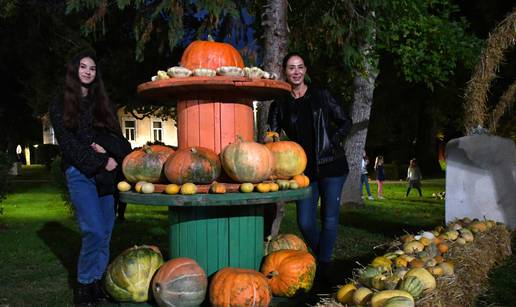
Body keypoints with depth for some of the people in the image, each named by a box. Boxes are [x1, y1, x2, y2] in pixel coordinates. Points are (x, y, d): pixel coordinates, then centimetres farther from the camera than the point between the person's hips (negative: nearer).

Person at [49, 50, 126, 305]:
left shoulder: (102, 104, 18)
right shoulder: (60, 106, 8)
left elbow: (117, 137, 13)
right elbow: (68, 144, -3)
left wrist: (106, 149, -10)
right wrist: (102, 161, -12)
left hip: (106, 174, 4)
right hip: (80, 173, -4)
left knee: (105, 233, 2)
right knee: (95, 231, -15)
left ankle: (98, 281, 13)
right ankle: (85, 285, 1)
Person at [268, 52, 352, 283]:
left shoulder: (321, 95, 3)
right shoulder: (280, 104, 5)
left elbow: (345, 122, 8)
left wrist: (332, 142, -5)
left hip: (331, 165, -1)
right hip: (304, 169, 1)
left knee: (329, 219, 1)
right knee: (305, 223, 0)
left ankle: (324, 267, 14)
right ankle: (321, 259, 27)